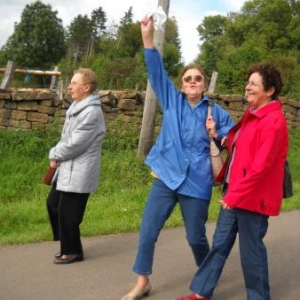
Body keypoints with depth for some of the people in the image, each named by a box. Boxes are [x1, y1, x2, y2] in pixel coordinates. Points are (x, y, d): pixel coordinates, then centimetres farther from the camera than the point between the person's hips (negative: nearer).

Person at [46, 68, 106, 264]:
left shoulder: (91, 112, -21)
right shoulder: (77, 107, 11)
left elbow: (75, 144, -22)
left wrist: (54, 154, -6)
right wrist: (58, 156, 0)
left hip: (79, 172, -10)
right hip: (68, 168, 10)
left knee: (67, 213, 0)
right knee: (53, 204, 18)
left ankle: (73, 251, 19)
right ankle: (68, 245, 31)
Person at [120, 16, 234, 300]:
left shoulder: (216, 112, 4)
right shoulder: (172, 100, 5)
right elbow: (156, 71, -3)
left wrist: (216, 135, -9)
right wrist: (147, 36, -12)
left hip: (197, 182, -1)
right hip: (166, 177, 1)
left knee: (196, 237, 9)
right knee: (147, 231, 0)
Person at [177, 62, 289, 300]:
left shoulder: (273, 121, -18)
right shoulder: (251, 114, 11)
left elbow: (261, 166, -22)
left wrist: (236, 194, -20)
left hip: (254, 196, -9)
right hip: (235, 192, 9)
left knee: (251, 249, 5)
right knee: (220, 243, 14)